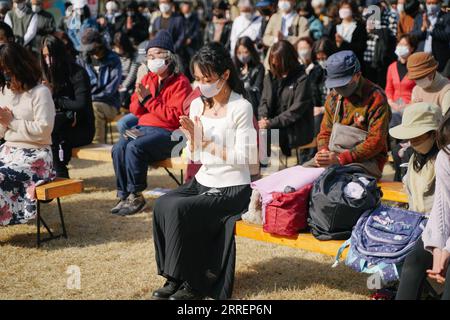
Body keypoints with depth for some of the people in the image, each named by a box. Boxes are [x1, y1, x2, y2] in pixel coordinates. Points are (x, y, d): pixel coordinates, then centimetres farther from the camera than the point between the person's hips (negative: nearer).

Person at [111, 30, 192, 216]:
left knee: (134, 147, -30)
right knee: (118, 148, -21)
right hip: (143, 127, 7)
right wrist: (140, 99, -3)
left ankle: (136, 196, -16)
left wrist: (149, 100, -15)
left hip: (168, 133, -7)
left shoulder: (180, 82, -6)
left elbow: (175, 116, -17)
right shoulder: (148, 78, 17)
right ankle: (123, 195, -13)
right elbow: (134, 109, 20)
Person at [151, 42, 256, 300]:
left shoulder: (241, 107, -12)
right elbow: (195, 156, 10)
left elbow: (244, 157, -17)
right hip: (204, 181, 6)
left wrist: (207, 143, -18)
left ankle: (192, 282, -8)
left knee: (179, 209, -24)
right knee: (162, 205, -18)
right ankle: (175, 278, -5)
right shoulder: (197, 105, 6)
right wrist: (192, 139, -11)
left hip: (232, 189, -6)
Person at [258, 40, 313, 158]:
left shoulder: (301, 80, -7)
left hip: (296, 132, -5)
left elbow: (296, 110, -13)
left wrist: (272, 123, -19)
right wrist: (263, 117, -10)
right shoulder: (270, 77, 14)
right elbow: (264, 101, 12)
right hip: (275, 129, 5)